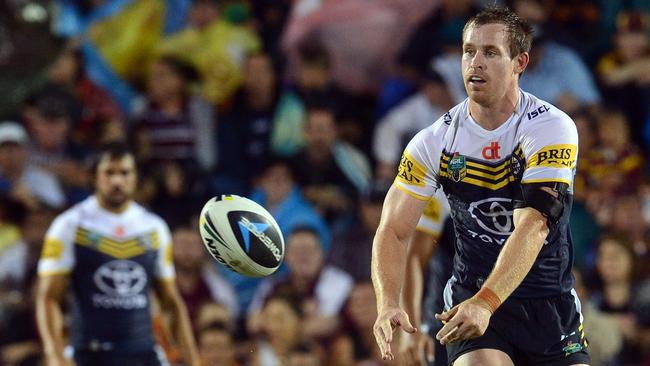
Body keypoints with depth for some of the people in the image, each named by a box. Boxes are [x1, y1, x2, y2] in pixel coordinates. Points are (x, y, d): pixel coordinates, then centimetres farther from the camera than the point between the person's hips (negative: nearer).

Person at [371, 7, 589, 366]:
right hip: (470, 296, 0)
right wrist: (388, 304, -25)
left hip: (552, 302, 0)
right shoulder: (434, 141, -4)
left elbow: (533, 227, -24)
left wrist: (484, 304, -37)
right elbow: (392, 230, -6)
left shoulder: (552, 127, -14)